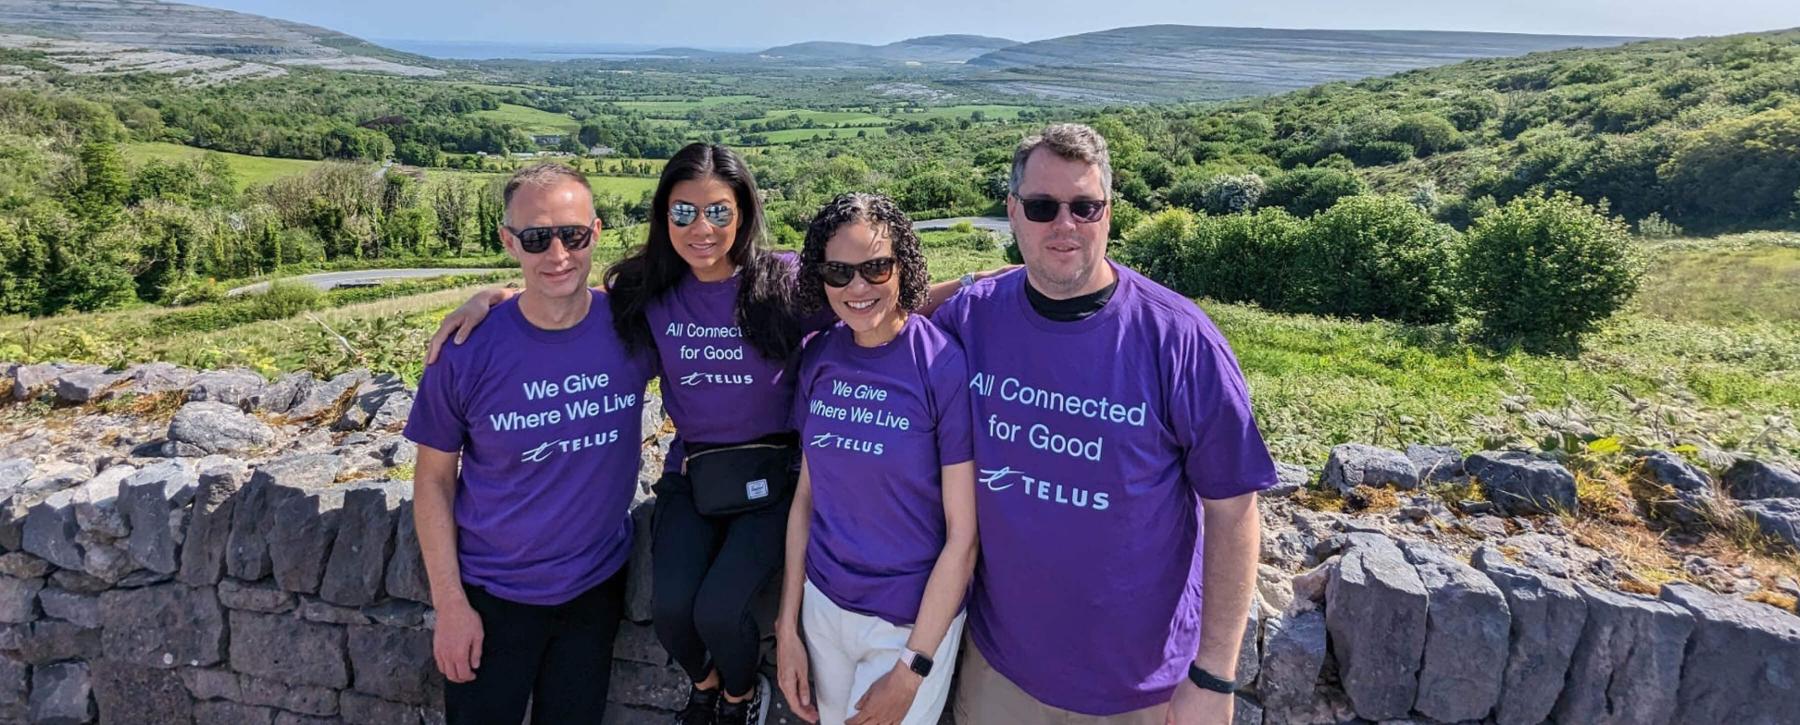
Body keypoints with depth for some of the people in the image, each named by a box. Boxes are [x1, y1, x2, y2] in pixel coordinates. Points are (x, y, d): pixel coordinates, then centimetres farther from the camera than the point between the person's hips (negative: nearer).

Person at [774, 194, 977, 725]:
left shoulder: (946, 365, -19)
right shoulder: (820, 358, -4)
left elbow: (962, 535, -16)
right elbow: (807, 495, 4)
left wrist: (912, 668, -13)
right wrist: (787, 626, 3)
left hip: (914, 619, -4)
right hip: (824, 602, 5)